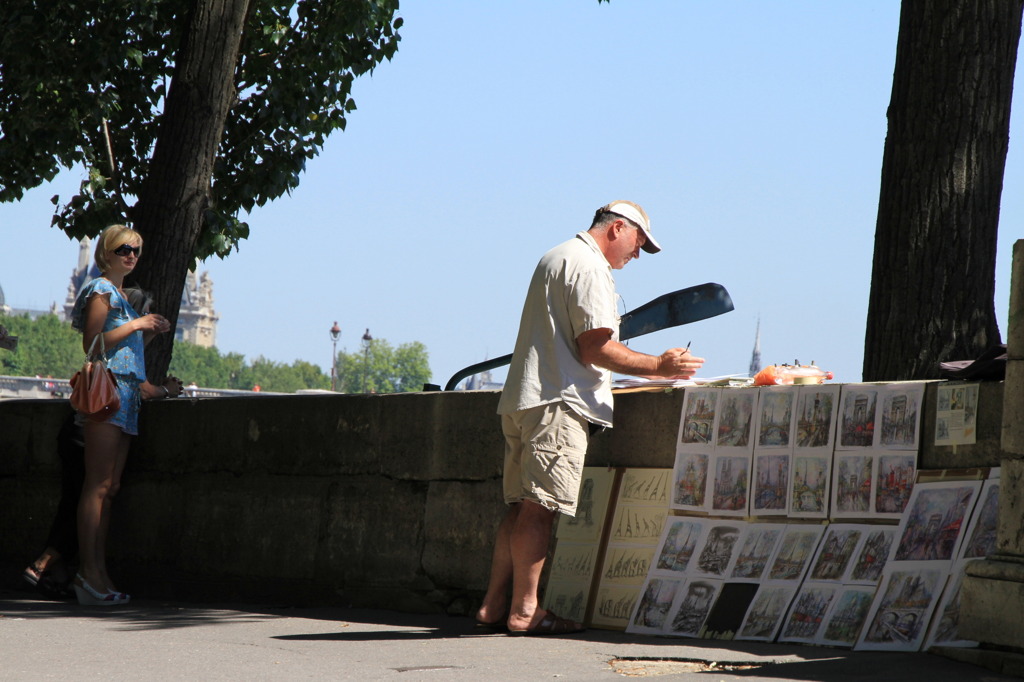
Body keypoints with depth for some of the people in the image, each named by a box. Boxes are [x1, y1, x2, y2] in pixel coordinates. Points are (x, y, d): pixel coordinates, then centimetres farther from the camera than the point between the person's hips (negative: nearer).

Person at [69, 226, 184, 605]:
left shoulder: (123, 295, 24)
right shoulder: (101, 290, -3)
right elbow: (91, 343, -14)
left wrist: (150, 333, 15)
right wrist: (134, 325, -13)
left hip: (125, 393, 9)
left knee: (110, 486, 4)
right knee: (98, 484, -13)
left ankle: (98, 573, 3)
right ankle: (88, 572, -17)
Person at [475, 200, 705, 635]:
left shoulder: (555, 259, 24)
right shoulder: (589, 266, -8)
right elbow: (595, 347, -14)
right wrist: (658, 367, -9)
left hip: (520, 401, 10)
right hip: (558, 403, -10)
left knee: (522, 507, 10)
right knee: (539, 507, -10)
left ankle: (494, 606, 10)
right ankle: (524, 611, -12)